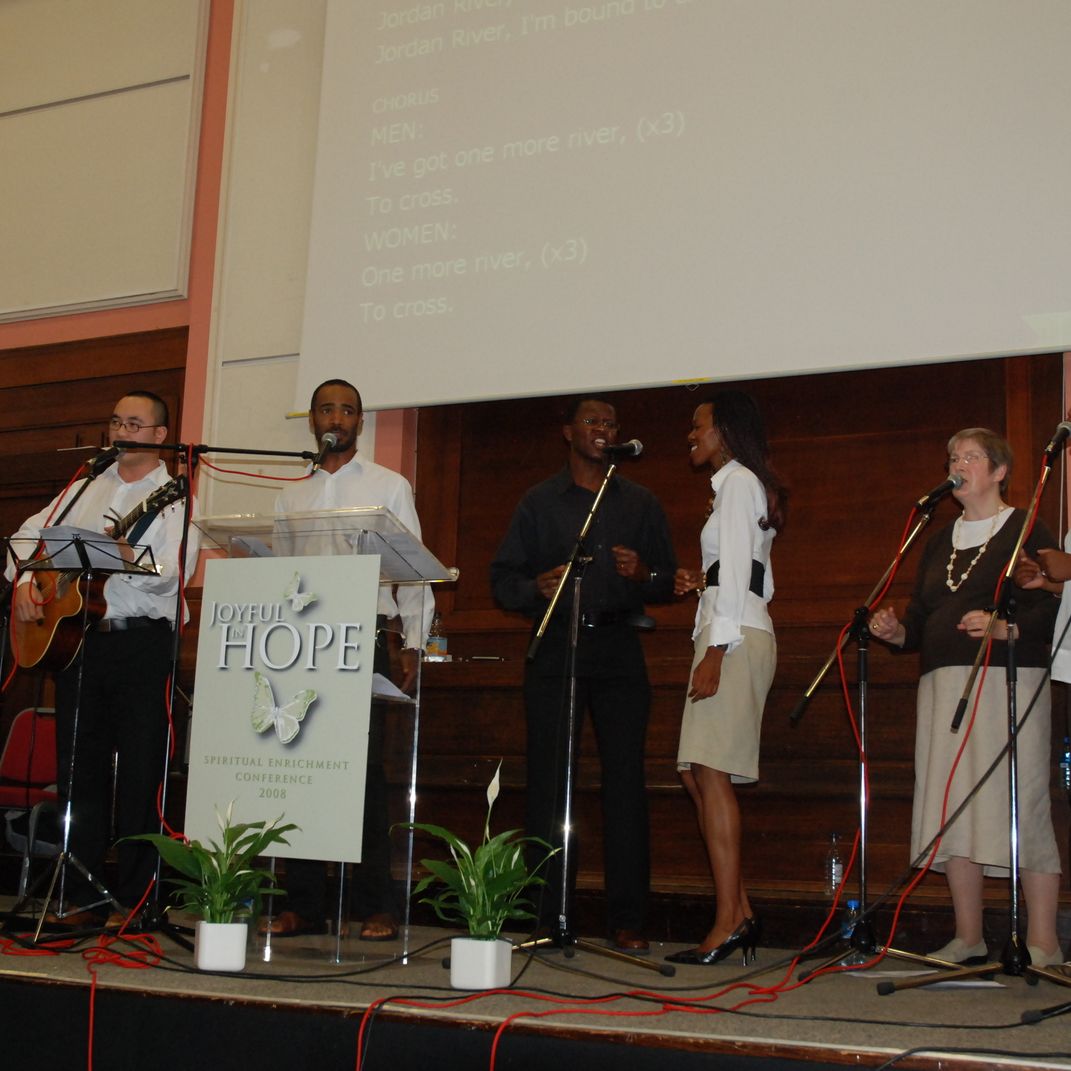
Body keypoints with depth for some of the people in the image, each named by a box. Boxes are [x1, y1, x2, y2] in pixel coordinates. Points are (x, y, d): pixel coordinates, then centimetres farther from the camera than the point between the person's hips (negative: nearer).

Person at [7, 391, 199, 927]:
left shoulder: (175, 500, 1)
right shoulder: (86, 487, 17)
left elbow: (171, 575, -13)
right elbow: (29, 533, 19)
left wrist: (129, 559, -31)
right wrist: (24, 581, 1)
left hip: (142, 644, -5)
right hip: (75, 637, 5)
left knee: (140, 774, -3)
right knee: (78, 767, 7)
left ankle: (133, 898, 5)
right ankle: (82, 896, 14)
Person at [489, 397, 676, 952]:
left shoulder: (641, 503, 16)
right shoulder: (538, 502, 13)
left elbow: (669, 582, 14)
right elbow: (503, 577, 8)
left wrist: (644, 575, -8)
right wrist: (536, 587, -12)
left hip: (618, 648, 0)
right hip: (555, 649, 0)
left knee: (625, 778, -5)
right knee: (548, 780, -3)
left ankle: (627, 920, -1)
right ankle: (548, 917, 2)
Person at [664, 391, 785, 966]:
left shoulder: (738, 482, -5)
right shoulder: (742, 485, 25)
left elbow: (736, 569, -14)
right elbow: (751, 580, 26)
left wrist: (715, 651, -19)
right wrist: (702, 584, 15)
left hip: (733, 638, -10)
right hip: (739, 633, 10)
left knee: (711, 772, -12)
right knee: (696, 772, 8)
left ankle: (727, 924, -12)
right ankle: (738, 912, 8)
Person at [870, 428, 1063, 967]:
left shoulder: (1026, 531, 2)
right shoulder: (940, 542, 23)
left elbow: (1053, 607, -9)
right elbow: (922, 616, 21)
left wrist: (1004, 628, -25)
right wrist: (897, 632, 1)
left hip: (1009, 679, -7)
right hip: (944, 681, 7)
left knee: (1020, 803, -8)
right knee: (952, 807, 4)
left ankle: (1043, 944, -3)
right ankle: (968, 940, 13)